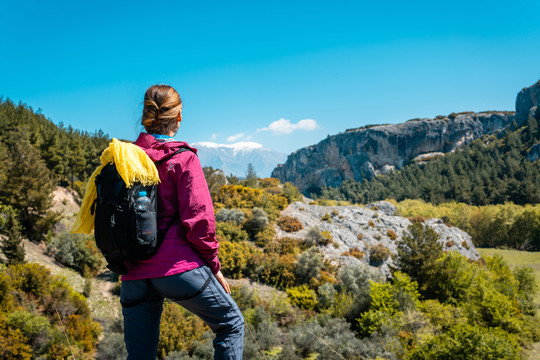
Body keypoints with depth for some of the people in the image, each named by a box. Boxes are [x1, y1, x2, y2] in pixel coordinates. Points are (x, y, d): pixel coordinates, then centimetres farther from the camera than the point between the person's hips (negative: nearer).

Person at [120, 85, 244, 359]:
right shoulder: (182, 159, -7)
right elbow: (198, 218, -12)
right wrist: (214, 266, 0)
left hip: (134, 275, 6)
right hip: (179, 268, -5)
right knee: (231, 323, 16)